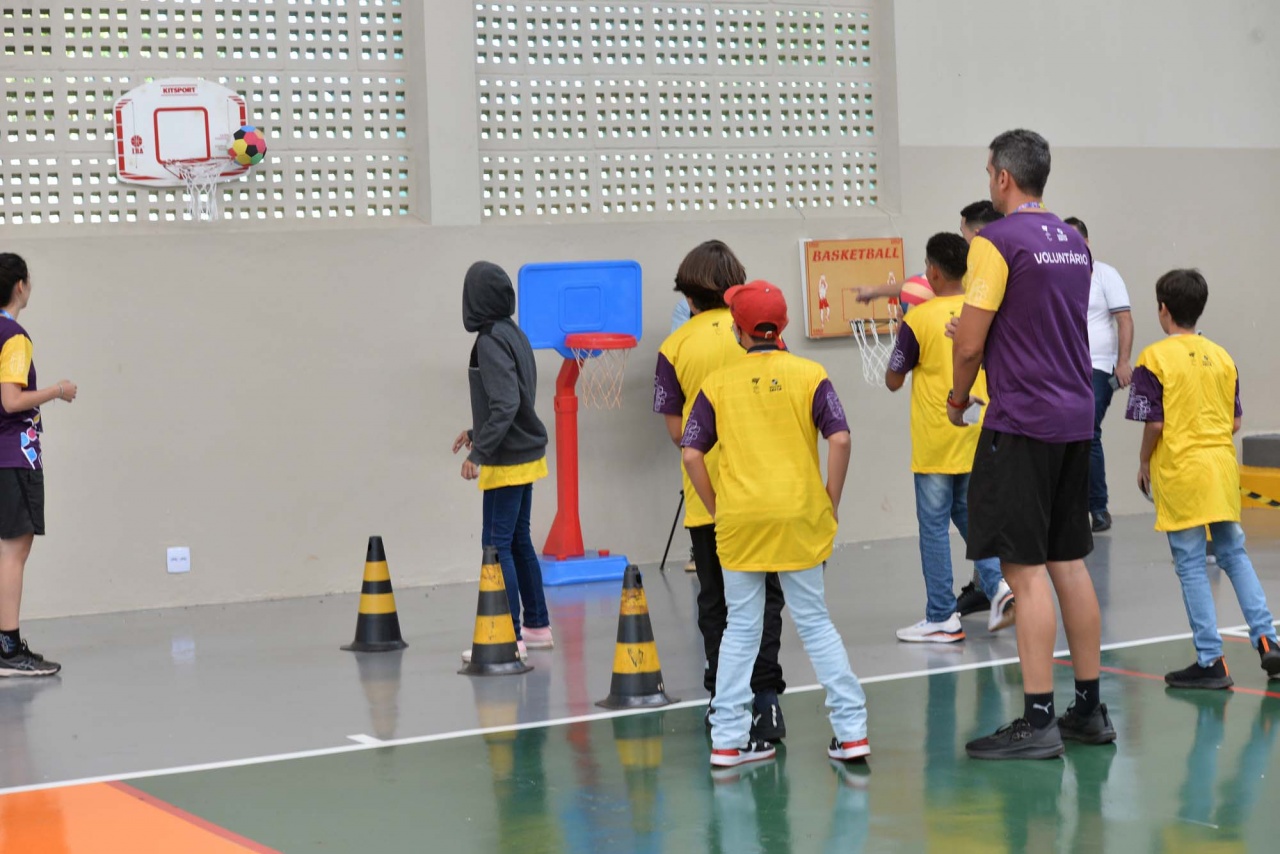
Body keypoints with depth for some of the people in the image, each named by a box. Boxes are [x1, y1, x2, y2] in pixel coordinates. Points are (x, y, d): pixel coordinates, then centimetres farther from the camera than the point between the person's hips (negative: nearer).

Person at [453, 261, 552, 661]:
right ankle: (537, 626, 22)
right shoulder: (514, 335, 10)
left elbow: (505, 406, -24)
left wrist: (478, 453, -22)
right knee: (519, 541, 16)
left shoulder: (490, 342, -17)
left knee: (497, 544, -6)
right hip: (526, 454, 9)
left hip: (507, 461, -9)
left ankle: (511, 637, -5)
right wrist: (477, 433, 20)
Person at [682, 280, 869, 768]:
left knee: (741, 630, 9)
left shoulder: (718, 384, 3)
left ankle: (728, 739, 9)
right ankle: (851, 730, 8)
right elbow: (840, 439, -9)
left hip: (738, 521, 1)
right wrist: (830, 504, 1)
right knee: (815, 623, 9)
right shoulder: (809, 375, 1)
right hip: (799, 516, 0)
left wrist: (717, 508, 7)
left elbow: (691, 454, -2)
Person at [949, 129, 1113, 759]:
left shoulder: (996, 241, -12)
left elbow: (969, 344, -13)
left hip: (1021, 424, -8)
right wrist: (976, 330, 24)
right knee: (1068, 562, 13)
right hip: (1075, 420, 8)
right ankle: (1089, 709, 18)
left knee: (1025, 570, -6)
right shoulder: (1074, 242, 13)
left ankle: (1037, 721, -6)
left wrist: (958, 401, 4)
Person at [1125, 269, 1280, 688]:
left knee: (1191, 566, 1)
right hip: (1223, 466, 5)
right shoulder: (1222, 357, 7)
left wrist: (1144, 463, 2)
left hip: (1179, 473, -5)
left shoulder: (1155, 358, -9)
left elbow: (1154, 423, -13)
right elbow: (1235, 423, 8)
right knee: (1234, 555, 17)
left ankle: (1211, 660, 2)